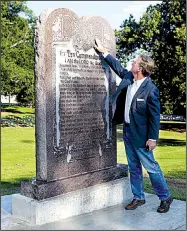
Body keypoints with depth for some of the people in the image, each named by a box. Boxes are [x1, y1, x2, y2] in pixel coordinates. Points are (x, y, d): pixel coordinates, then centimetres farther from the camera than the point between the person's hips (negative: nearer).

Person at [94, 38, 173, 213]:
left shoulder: (150, 89, -20)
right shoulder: (129, 77, 1)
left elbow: (155, 116, -17)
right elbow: (117, 67, 20)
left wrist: (153, 138, -17)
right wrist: (103, 52, 21)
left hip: (140, 134, -8)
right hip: (127, 130, 8)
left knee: (151, 166, 2)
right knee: (133, 167, 15)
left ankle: (165, 197, 19)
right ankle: (138, 197, 27)